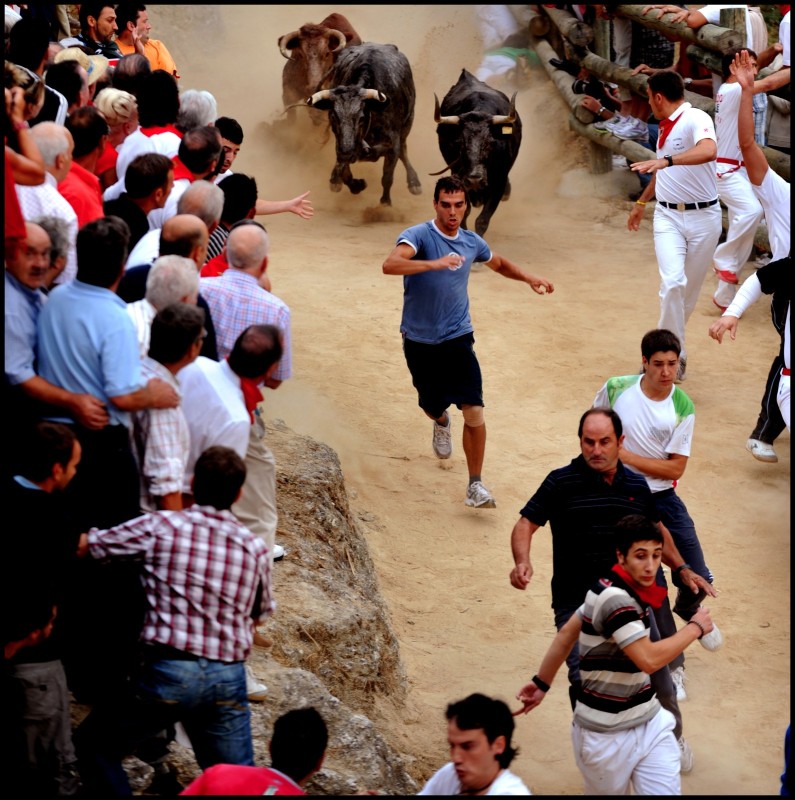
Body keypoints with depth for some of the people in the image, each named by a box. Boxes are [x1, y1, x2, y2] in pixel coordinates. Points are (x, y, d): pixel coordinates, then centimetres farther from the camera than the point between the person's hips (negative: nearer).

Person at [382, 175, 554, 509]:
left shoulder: (472, 242, 2)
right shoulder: (418, 236, -15)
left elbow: (499, 263, 25)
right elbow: (390, 264, -36)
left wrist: (528, 278, 8)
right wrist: (434, 263, -48)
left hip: (458, 338, 2)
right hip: (420, 341, -2)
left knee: (474, 412, -12)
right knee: (432, 406, 16)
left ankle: (475, 486, -1)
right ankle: (441, 422, 56)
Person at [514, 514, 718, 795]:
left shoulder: (611, 589, 4)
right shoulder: (615, 600, -24)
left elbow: (567, 632, 14)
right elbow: (649, 659, -30)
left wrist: (542, 683, 21)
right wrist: (696, 627, -16)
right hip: (607, 737, -8)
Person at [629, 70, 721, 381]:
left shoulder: (696, 119, -14)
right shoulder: (664, 127, 11)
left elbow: (708, 150, -37)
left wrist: (665, 160, -47)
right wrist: (641, 202, 37)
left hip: (703, 217, -5)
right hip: (668, 215, 5)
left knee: (689, 292, 7)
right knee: (673, 282, -16)